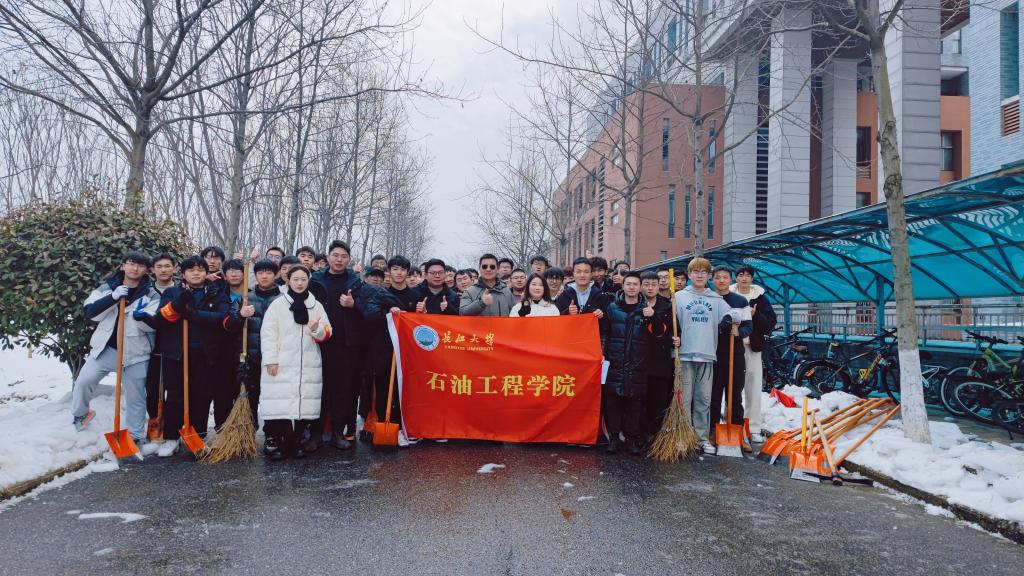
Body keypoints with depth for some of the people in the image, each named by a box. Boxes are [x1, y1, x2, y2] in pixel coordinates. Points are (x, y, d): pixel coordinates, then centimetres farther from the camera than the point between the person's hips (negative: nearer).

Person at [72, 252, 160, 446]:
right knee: (84, 381, -4)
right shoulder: (106, 288, 5)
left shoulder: (152, 295, -1)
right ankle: (80, 414, 26)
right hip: (105, 348, 2)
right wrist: (113, 297, -22)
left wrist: (139, 315, -33)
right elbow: (90, 312, -9)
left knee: (135, 397, 4)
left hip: (135, 353, -2)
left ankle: (135, 436, 18)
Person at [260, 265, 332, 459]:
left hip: (309, 366, 3)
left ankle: (295, 440, 14)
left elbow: (326, 334, 10)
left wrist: (317, 329, -13)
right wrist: (270, 359, -11)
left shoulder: (317, 306, 13)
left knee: (305, 404, 2)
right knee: (278, 403, -7)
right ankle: (272, 440, 4)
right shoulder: (278, 304, 3)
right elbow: (268, 333, -3)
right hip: (281, 365, -3)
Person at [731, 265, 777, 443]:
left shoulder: (760, 297, 5)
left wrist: (754, 316, -14)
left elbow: (771, 322, 1)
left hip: (753, 347, 1)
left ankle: (754, 428, 10)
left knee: (754, 389, 3)